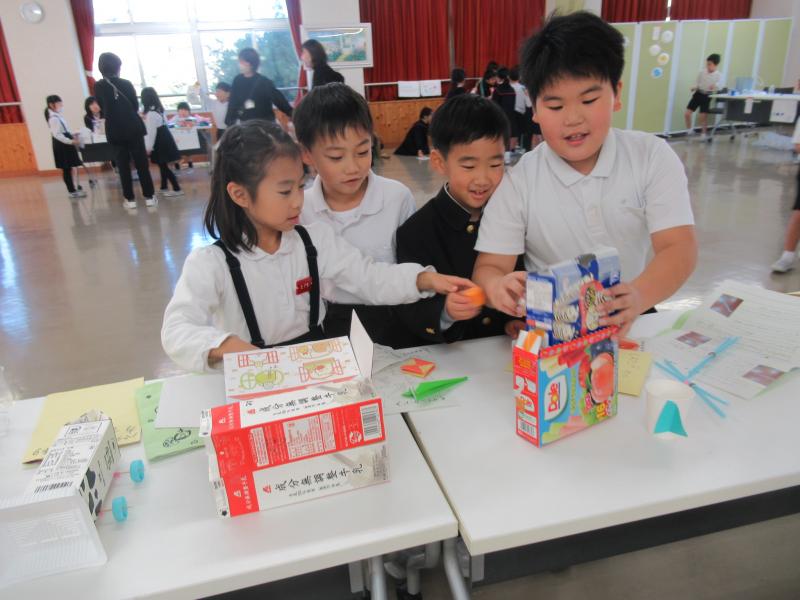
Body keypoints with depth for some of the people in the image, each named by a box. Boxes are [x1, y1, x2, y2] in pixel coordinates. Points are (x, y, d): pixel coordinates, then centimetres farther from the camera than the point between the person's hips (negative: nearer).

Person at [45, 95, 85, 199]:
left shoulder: (58, 116, 14)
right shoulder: (54, 118, -16)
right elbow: (57, 135, -23)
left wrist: (72, 137, 11)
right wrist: (71, 141, -27)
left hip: (65, 144, 10)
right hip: (61, 145, -10)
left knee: (69, 168, 12)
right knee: (66, 169, -5)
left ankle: (73, 190, 18)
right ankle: (72, 191, -1)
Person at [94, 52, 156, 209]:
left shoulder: (98, 87, -3)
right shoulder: (126, 84, -7)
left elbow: (102, 107, 8)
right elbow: (136, 105, 2)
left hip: (114, 130, 2)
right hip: (133, 127, -1)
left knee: (123, 164, 7)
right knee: (141, 162, 4)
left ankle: (130, 199, 7)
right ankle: (149, 196, 6)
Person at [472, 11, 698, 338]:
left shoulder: (653, 157, -3)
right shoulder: (517, 182, -6)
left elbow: (679, 247, -12)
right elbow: (489, 266, -8)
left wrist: (639, 296, -33)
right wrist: (498, 286, -33)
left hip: (629, 325, 1)